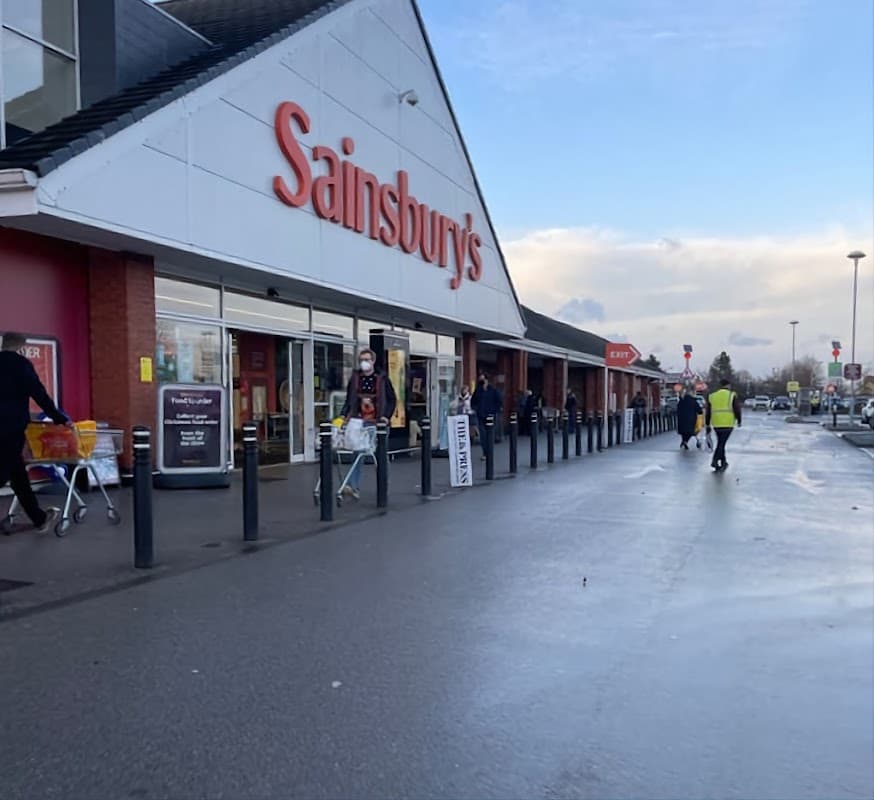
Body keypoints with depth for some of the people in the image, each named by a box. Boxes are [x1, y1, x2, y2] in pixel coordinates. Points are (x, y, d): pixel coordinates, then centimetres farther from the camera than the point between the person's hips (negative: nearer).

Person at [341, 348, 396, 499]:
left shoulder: (382, 379, 0)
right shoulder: (355, 378, 6)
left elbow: (392, 400, 3)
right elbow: (349, 400, 12)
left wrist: (386, 416, -8)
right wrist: (344, 414, -1)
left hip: (376, 423, -1)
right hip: (359, 421, 1)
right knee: (358, 452, -7)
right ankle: (354, 486, -7)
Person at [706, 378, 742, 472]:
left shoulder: (712, 396, 11)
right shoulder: (732, 396, -1)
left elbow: (708, 412, 12)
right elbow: (737, 410, -3)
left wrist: (708, 425, 16)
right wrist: (739, 421, 11)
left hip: (716, 424, 4)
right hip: (727, 424, -4)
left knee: (720, 443, 17)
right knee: (722, 443, -5)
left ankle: (723, 463, 24)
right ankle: (715, 460, -18)